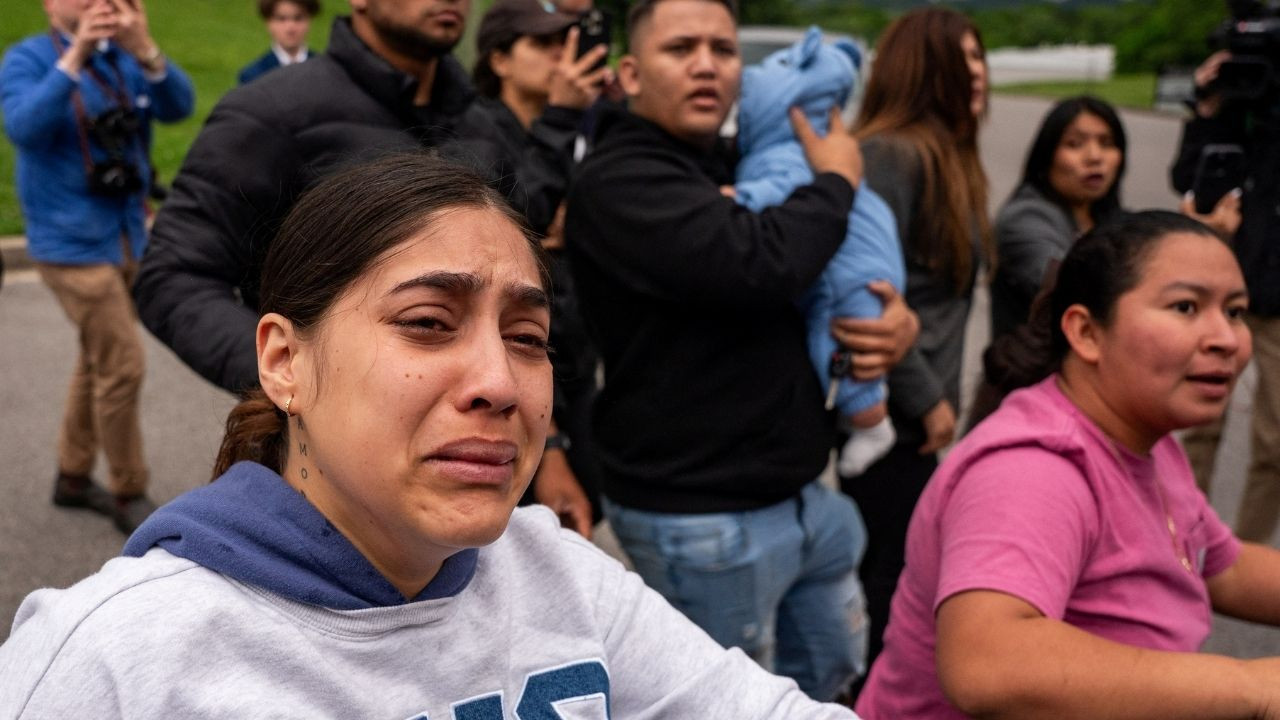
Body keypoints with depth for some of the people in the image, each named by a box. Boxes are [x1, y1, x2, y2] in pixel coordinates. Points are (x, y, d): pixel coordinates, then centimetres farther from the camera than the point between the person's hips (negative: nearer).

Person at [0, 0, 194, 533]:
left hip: (127, 238, 6)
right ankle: (129, 494, 7)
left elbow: (179, 106, -13)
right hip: (73, 245, -6)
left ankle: (72, 477, 32)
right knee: (122, 365, -8)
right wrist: (75, 56, -33)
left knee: (98, 361, 16)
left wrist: (145, 49, -30)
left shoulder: (127, 59, 4)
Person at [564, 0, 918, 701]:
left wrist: (901, 319, -3)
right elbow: (759, 265, -33)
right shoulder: (618, 182, -17)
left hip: (794, 493, 9)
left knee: (827, 670, 24)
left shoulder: (739, 171, 12)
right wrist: (836, 180, -13)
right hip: (701, 515, -9)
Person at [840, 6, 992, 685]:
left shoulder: (946, 156, 14)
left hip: (917, 417, 9)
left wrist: (937, 393, 16)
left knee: (883, 576, 17)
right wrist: (927, 399, -16)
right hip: (891, 416, -9)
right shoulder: (890, 155, -16)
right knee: (890, 580, -1)